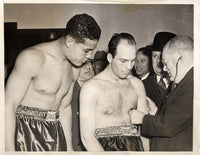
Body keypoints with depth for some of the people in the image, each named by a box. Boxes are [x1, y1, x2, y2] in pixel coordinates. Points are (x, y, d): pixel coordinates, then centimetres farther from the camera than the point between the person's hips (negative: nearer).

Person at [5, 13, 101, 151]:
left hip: (55, 131, 7)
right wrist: (10, 150, -20)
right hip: (26, 130, -6)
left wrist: (69, 147, 17)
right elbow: (8, 106, -16)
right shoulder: (32, 58, -14)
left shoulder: (74, 69, 9)